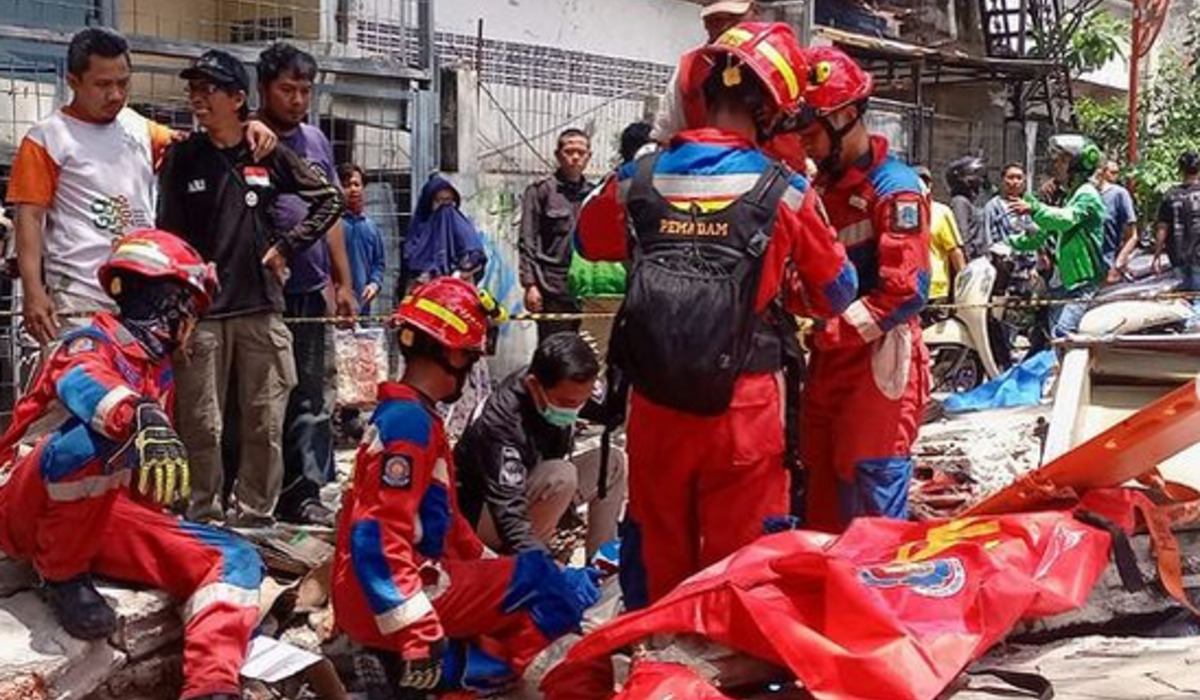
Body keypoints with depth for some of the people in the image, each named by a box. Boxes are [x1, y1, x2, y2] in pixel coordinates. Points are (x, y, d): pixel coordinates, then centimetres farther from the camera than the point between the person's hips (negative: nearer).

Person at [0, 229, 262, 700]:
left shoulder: (159, 373, 16)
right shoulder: (90, 343, -8)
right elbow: (85, 384, -34)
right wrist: (142, 419, -54)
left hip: (109, 516, 7)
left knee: (236, 561, -10)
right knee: (100, 437, -38)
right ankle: (62, 577, -17)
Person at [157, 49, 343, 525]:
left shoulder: (269, 154, 5)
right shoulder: (182, 157, 5)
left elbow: (329, 199, 13)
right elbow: (169, 236, 6)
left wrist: (287, 246, 5)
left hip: (262, 307, 1)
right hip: (201, 310, -1)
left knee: (266, 423, 5)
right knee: (201, 426, 0)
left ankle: (257, 515, 17)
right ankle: (204, 517, 11)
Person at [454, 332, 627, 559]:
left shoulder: (564, 392, -15)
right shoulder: (501, 422, -37)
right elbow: (510, 519, -42)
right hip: (480, 514, -8)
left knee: (613, 462, -7)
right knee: (561, 477, -34)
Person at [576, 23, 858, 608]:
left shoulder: (638, 179, -3)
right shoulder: (785, 192, -9)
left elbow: (587, 242, 18)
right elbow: (837, 293, 4)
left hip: (655, 402, 3)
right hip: (746, 405, -3)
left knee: (656, 545, 17)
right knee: (740, 555, 9)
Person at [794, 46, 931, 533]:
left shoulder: (894, 189, -12)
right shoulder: (822, 186, 14)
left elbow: (905, 293, -20)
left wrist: (828, 331, -20)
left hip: (878, 367, -8)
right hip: (827, 366, 8)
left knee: (875, 511, -4)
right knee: (822, 508, 14)